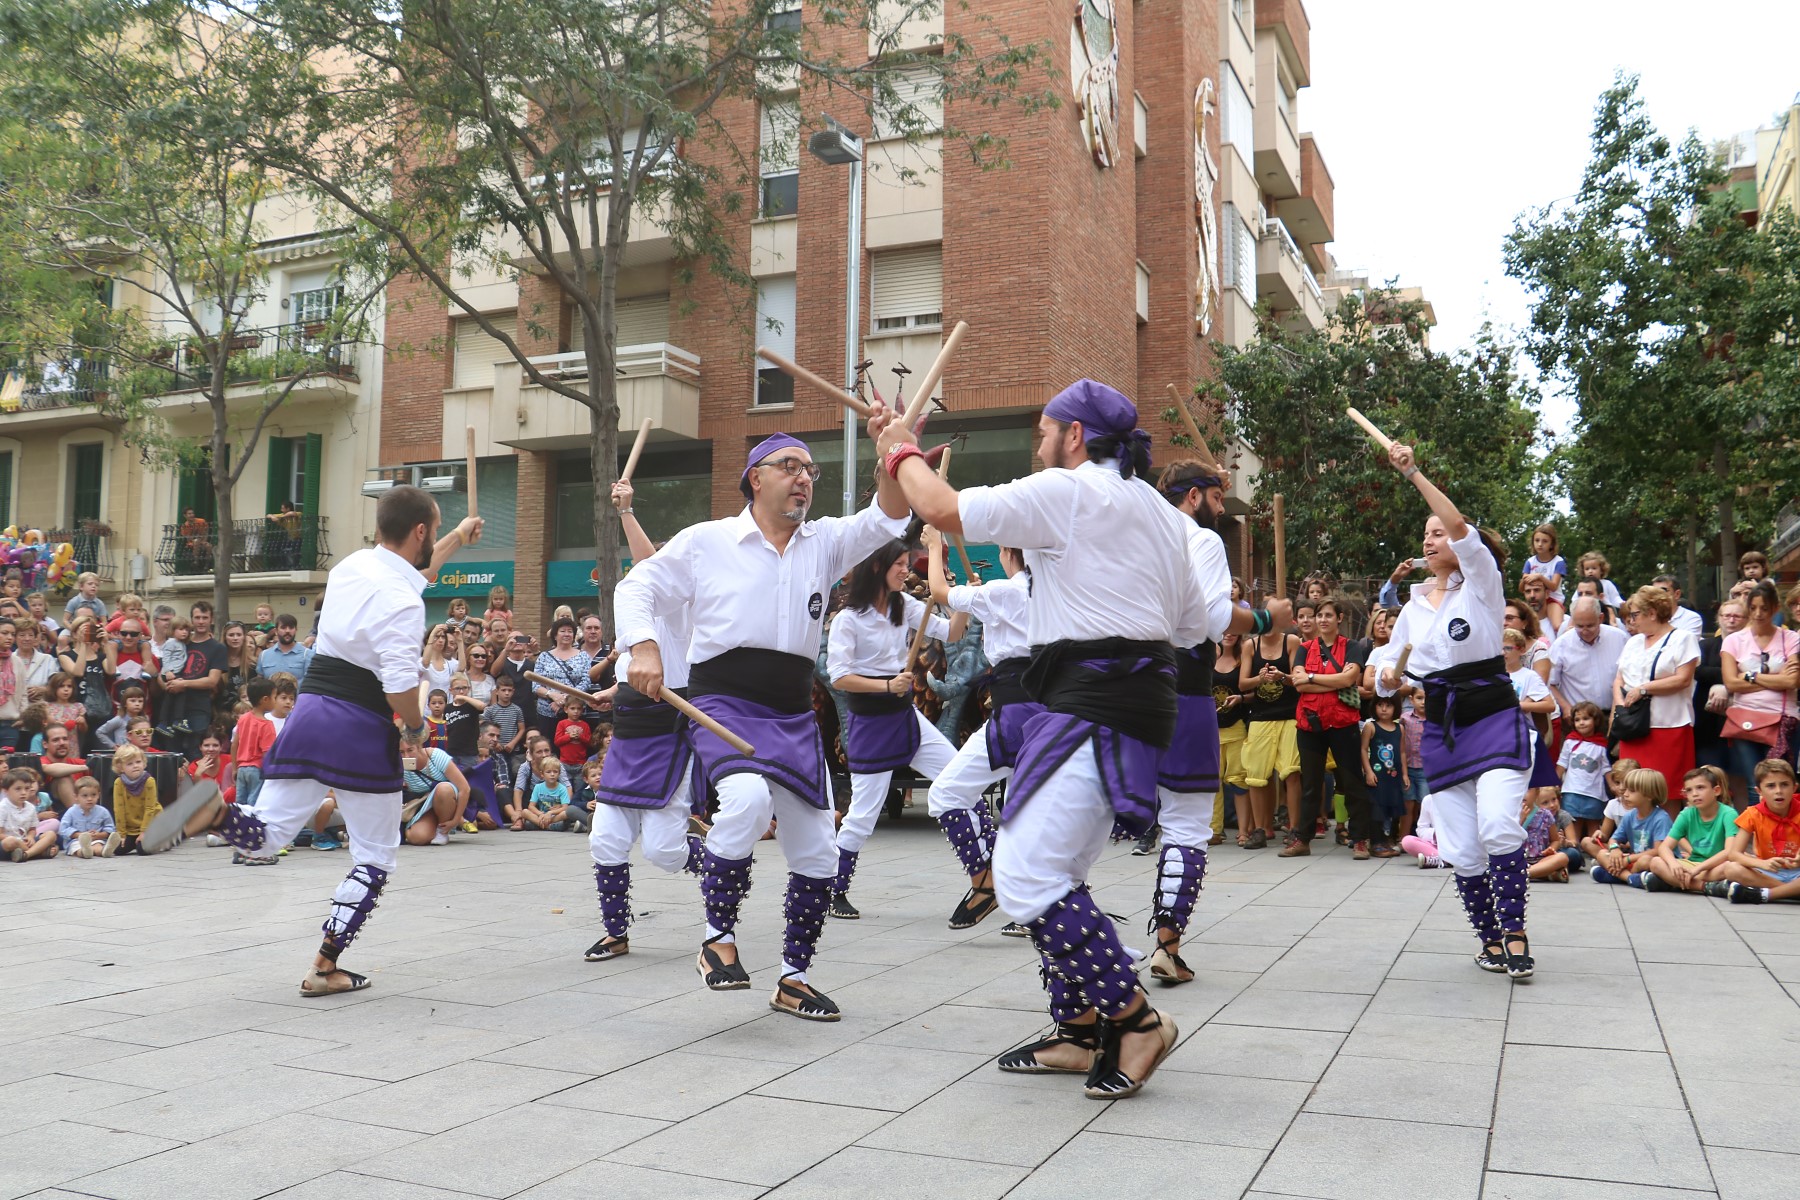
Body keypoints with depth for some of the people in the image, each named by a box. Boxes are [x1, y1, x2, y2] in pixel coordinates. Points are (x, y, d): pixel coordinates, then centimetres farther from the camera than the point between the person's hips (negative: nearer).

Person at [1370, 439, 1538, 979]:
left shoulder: (1482, 586, 0)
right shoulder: (1414, 609, 14)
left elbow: (1460, 528, -18)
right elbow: (1388, 664, 17)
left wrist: (1413, 473, -21)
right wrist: (1387, 676, -8)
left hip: (1494, 721, -5)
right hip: (1441, 729, 5)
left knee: (1498, 827, -23)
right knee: (1462, 850, 3)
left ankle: (1514, 932, -8)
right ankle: (1490, 938, 21)